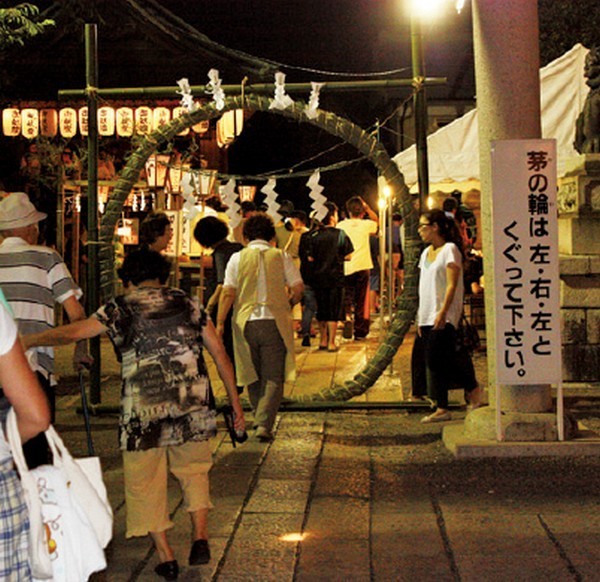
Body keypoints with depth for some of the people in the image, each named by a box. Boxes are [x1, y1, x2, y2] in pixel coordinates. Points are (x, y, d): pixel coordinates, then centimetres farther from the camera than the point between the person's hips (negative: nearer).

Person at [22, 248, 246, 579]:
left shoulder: (121, 309, 5)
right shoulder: (186, 304, 12)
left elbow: (73, 332, -3)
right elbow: (218, 352, 11)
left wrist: (26, 341, 5)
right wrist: (235, 403, 16)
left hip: (143, 408, -3)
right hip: (193, 403, 3)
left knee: (145, 482, 12)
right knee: (193, 470, 24)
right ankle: (200, 538, 13)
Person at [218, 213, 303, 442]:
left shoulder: (238, 258, 0)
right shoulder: (281, 257, 1)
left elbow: (228, 293, -5)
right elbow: (298, 288, -2)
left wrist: (220, 323, 1)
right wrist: (287, 305, 18)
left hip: (246, 322, 1)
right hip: (275, 322, -1)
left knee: (252, 376, 17)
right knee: (273, 377, 3)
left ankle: (259, 419, 29)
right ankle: (264, 424, -9)